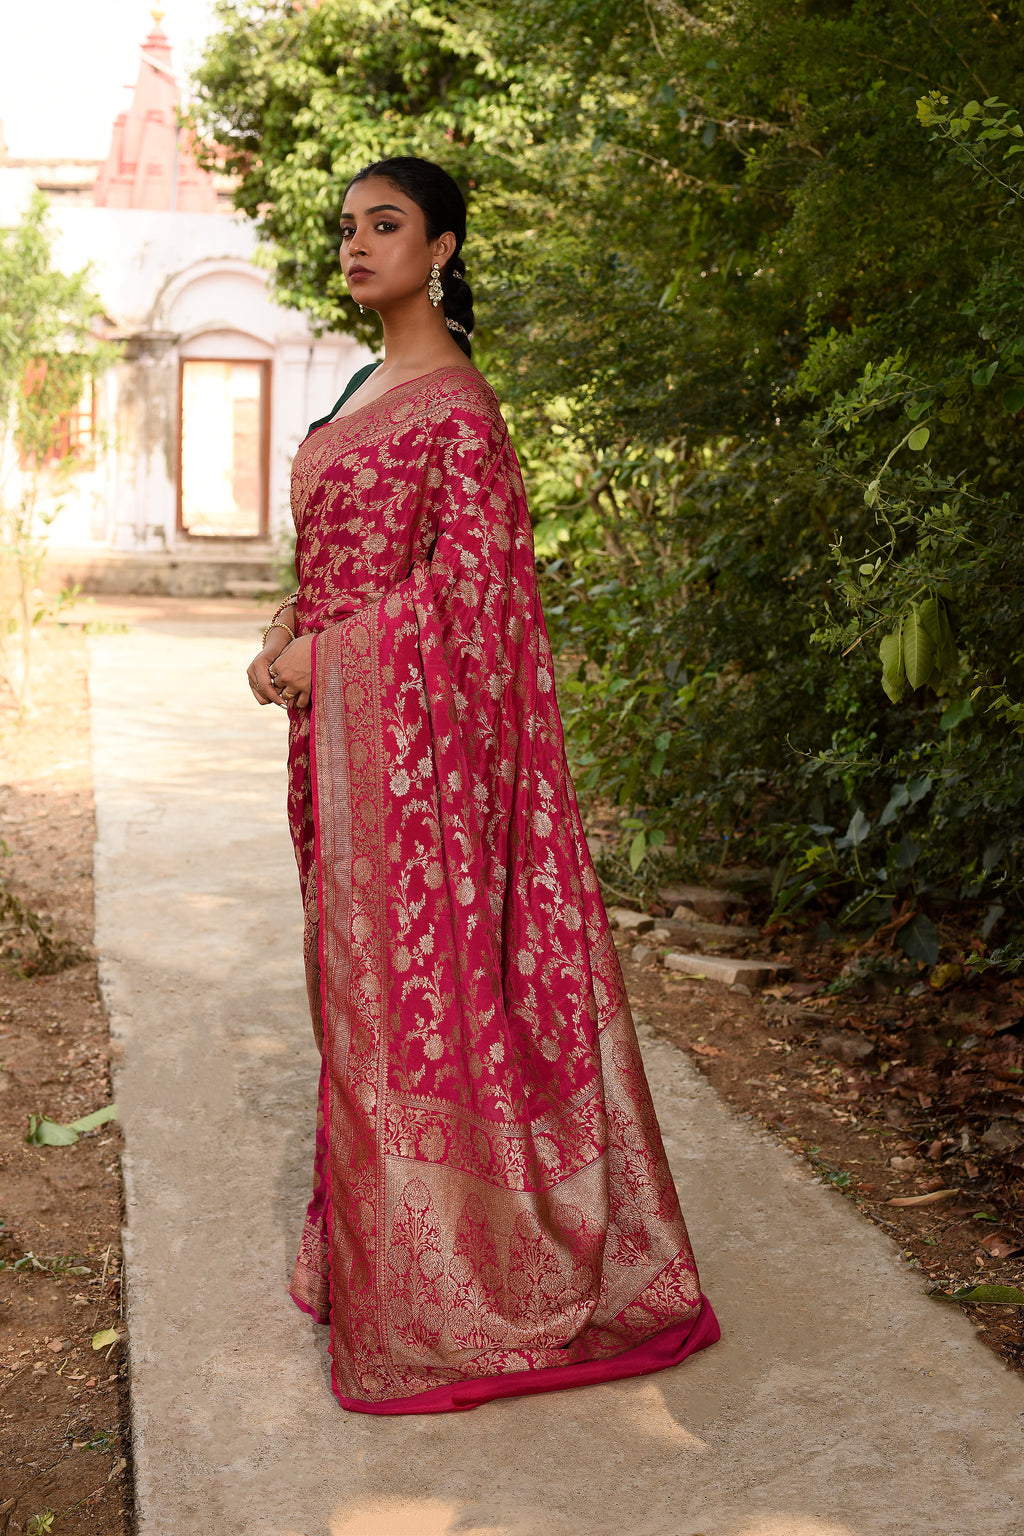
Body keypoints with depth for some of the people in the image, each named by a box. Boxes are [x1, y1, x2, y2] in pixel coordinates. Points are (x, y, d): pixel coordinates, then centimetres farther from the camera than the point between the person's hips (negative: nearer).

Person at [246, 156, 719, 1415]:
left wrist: (322, 655, -16)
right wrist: (289, 627, 3)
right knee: (362, 960, 13)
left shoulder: (452, 400, -11)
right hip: (346, 712, 9)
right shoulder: (369, 389, 17)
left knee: (409, 959, -3)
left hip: (409, 719, -9)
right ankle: (380, 1241, 27)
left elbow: (467, 574, -18)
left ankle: (438, 1278, 10)